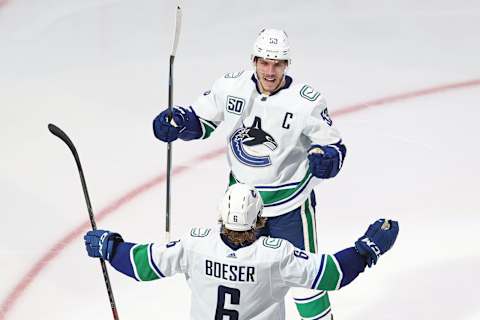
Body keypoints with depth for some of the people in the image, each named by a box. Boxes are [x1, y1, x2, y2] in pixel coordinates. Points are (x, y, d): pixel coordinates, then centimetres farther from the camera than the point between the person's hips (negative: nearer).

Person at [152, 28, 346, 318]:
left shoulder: (307, 102, -19)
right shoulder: (230, 86, -10)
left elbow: (334, 146, -11)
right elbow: (201, 121, 4)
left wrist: (325, 159, -34)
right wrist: (177, 121, -17)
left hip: (289, 203, -4)